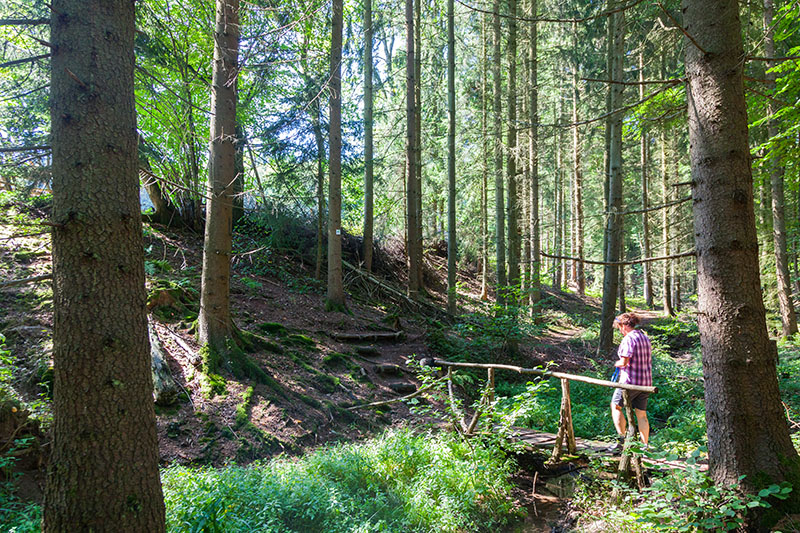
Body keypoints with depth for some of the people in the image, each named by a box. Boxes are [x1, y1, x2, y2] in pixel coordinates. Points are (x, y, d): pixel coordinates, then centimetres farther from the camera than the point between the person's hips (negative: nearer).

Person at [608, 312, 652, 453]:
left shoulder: (628, 339, -14)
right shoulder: (645, 338, 13)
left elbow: (624, 362, -21)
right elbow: (647, 359, 17)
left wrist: (617, 364, 2)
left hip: (630, 381, -8)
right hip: (646, 382, 8)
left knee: (615, 406, 6)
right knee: (641, 414, 11)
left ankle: (622, 439, 0)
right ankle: (645, 445, 12)